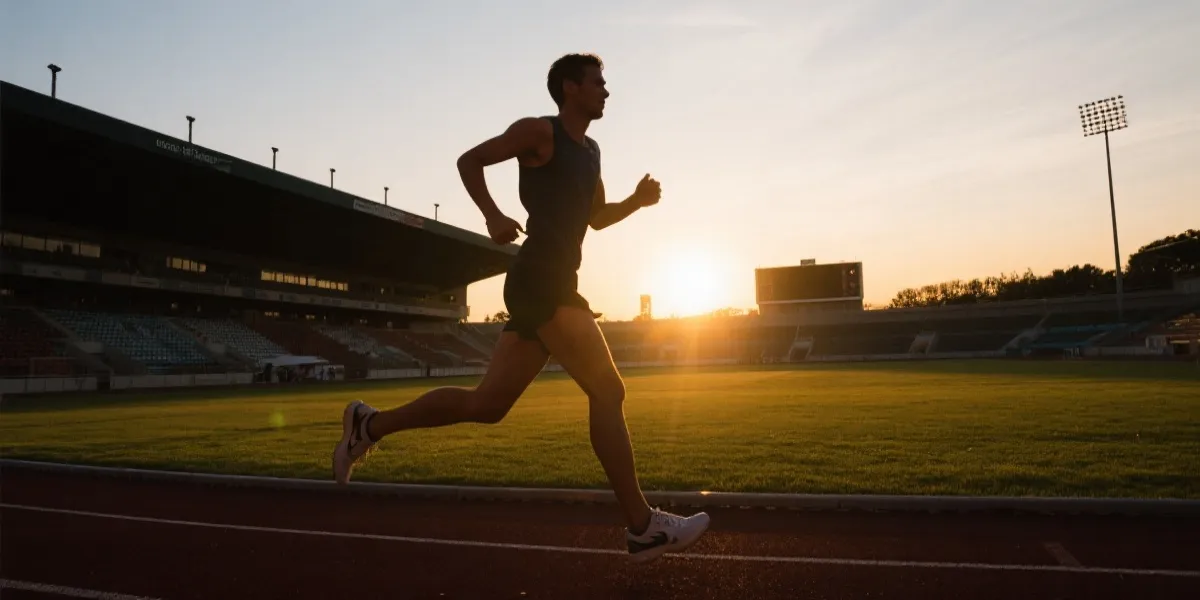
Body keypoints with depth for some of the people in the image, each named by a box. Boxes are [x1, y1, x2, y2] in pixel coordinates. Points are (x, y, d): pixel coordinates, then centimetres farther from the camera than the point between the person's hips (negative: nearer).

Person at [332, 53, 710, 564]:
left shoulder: (591, 150, 24)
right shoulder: (539, 131, -1)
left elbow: (597, 218, 31)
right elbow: (469, 160, 1)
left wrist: (637, 200, 12)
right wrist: (493, 216, -15)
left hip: (554, 284, 9)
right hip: (540, 279, -9)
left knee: (485, 404, 9)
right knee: (607, 392, -11)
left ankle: (370, 424, 22)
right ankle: (642, 527, -3)